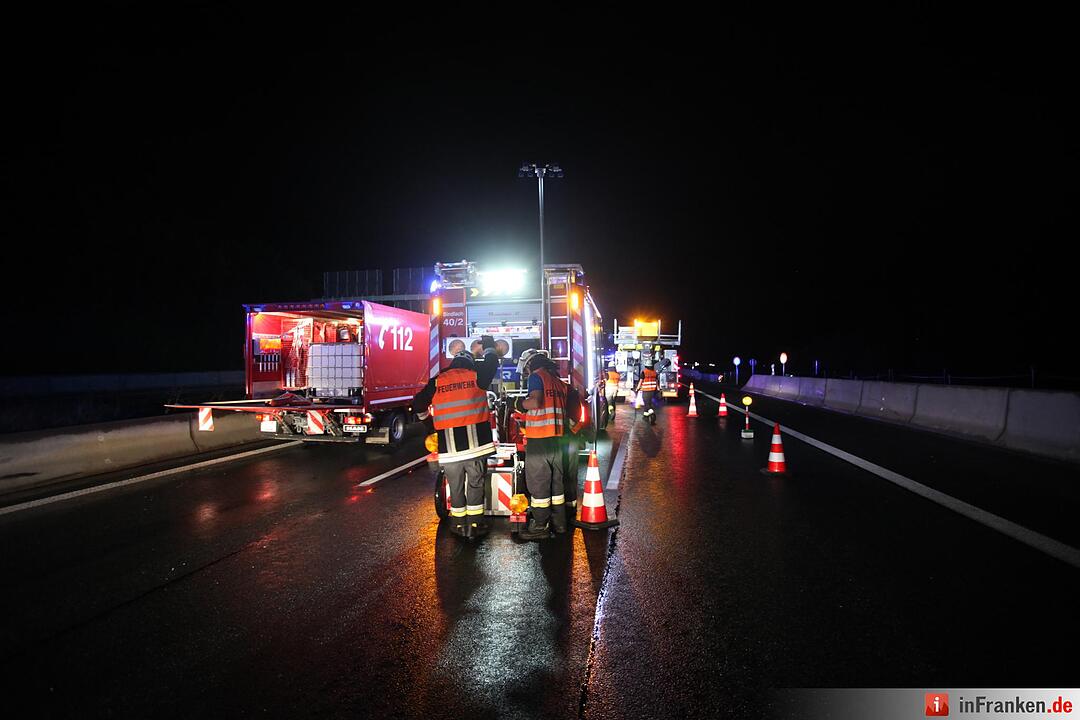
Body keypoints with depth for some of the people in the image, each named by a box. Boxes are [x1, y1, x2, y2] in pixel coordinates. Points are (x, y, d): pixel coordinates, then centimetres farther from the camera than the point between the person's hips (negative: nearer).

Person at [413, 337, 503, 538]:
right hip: (476, 445, -1)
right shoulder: (476, 376, 3)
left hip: (449, 449, 1)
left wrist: (425, 417, 32)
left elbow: (419, 403, 11)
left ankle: (458, 525, 24)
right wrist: (489, 347, 43)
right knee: (475, 485, 11)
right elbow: (492, 361, 22)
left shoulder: (437, 381, 4)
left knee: (456, 488, 14)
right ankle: (474, 524, 15)